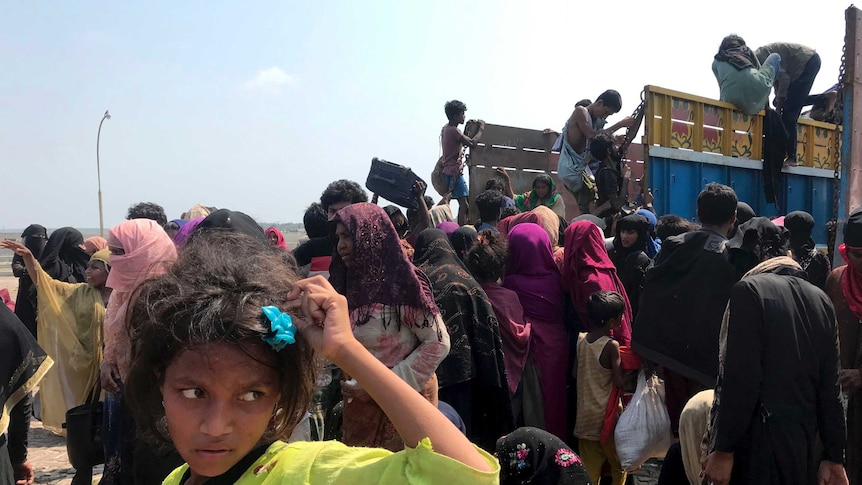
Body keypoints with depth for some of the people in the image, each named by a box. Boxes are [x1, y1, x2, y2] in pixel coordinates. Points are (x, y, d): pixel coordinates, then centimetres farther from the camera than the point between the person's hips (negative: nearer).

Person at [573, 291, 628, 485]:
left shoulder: (580, 339, -2)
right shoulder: (612, 345, -18)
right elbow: (619, 382, -18)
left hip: (585, 415, 5)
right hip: (607, 415, -5)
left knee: (590, 468, 13)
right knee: (619, 462, 13)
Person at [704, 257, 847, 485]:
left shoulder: (749, 290, -6)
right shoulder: (821, 300, 13)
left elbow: (740, 380, -15)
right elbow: (830, 387, 12)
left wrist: (723, 449, -12)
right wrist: (834, 455, 15)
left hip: (755, 439, -7)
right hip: (803, 439, 7)